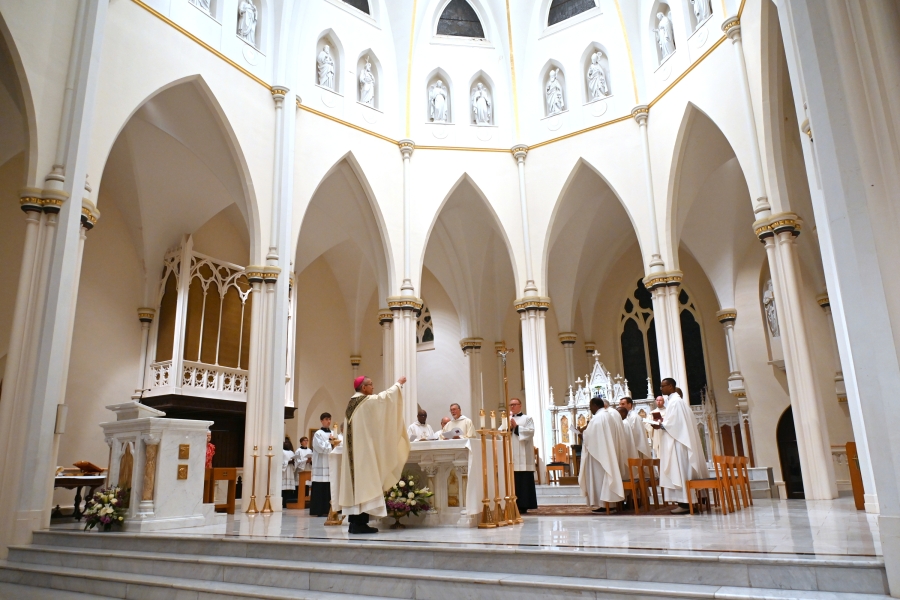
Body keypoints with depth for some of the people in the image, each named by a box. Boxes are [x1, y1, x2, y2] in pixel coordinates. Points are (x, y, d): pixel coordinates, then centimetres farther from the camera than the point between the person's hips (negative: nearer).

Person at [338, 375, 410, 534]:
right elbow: (386, 396, -6)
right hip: (364, 450, -9)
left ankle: (354, 522, 9)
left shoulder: (351, 403, 16)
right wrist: (398, 383, 9)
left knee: (356, 482, 8)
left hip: (354, 451, 9)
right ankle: (360, 523, -9)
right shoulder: (368, 401, -11)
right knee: (364, 482, -8)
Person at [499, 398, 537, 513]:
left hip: (522, 456, -4)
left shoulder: (527, 418, 6)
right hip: (510, 455, 4)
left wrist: (516, 427, -9)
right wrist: (508, 428, -9)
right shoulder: (506, 419, 19)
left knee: (523, 481, -3)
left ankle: (523, 505, 1)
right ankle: (513, 505, 5)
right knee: (512, 480, 1)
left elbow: (531, 431, -9)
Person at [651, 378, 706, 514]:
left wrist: (661, 426, -14)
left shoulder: (675, 401, -13)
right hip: (675, 440, 11)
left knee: (679, 472, -9)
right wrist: (663, 421, 7)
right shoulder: (672, 400, 17)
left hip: (677, 441, -11)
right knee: (679, 472, 9)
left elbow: (676, 421, -20)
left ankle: (684, 503, -7)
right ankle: (684, 501, 11)